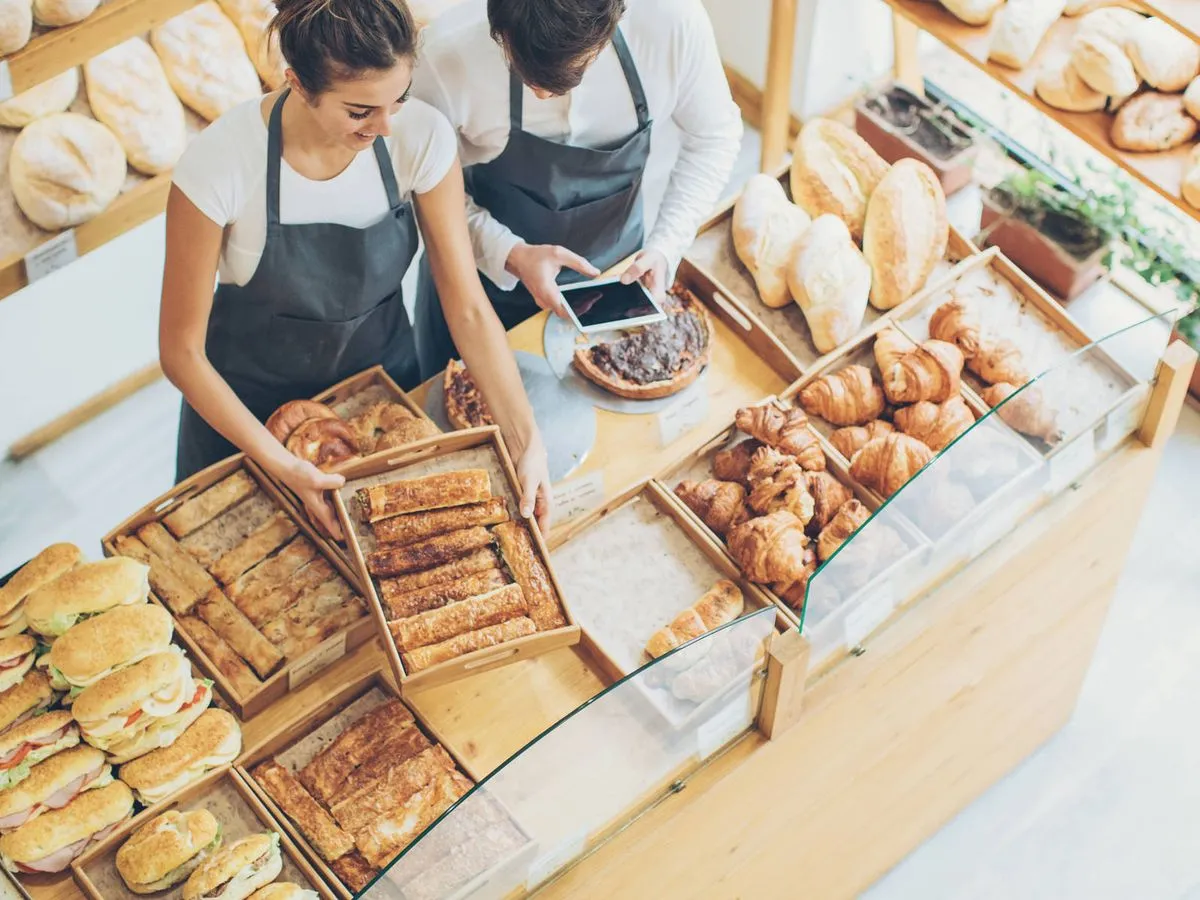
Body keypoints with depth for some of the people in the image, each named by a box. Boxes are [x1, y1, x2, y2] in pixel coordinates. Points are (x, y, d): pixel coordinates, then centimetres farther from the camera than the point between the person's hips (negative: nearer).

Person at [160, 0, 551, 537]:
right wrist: (280, 463, -28)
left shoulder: (422, 137, -23)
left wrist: (526, 441, -27)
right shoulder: (220, 164, -30)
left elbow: (469, 307, -17)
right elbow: (181, 350, -21)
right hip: (247, 403, -2)